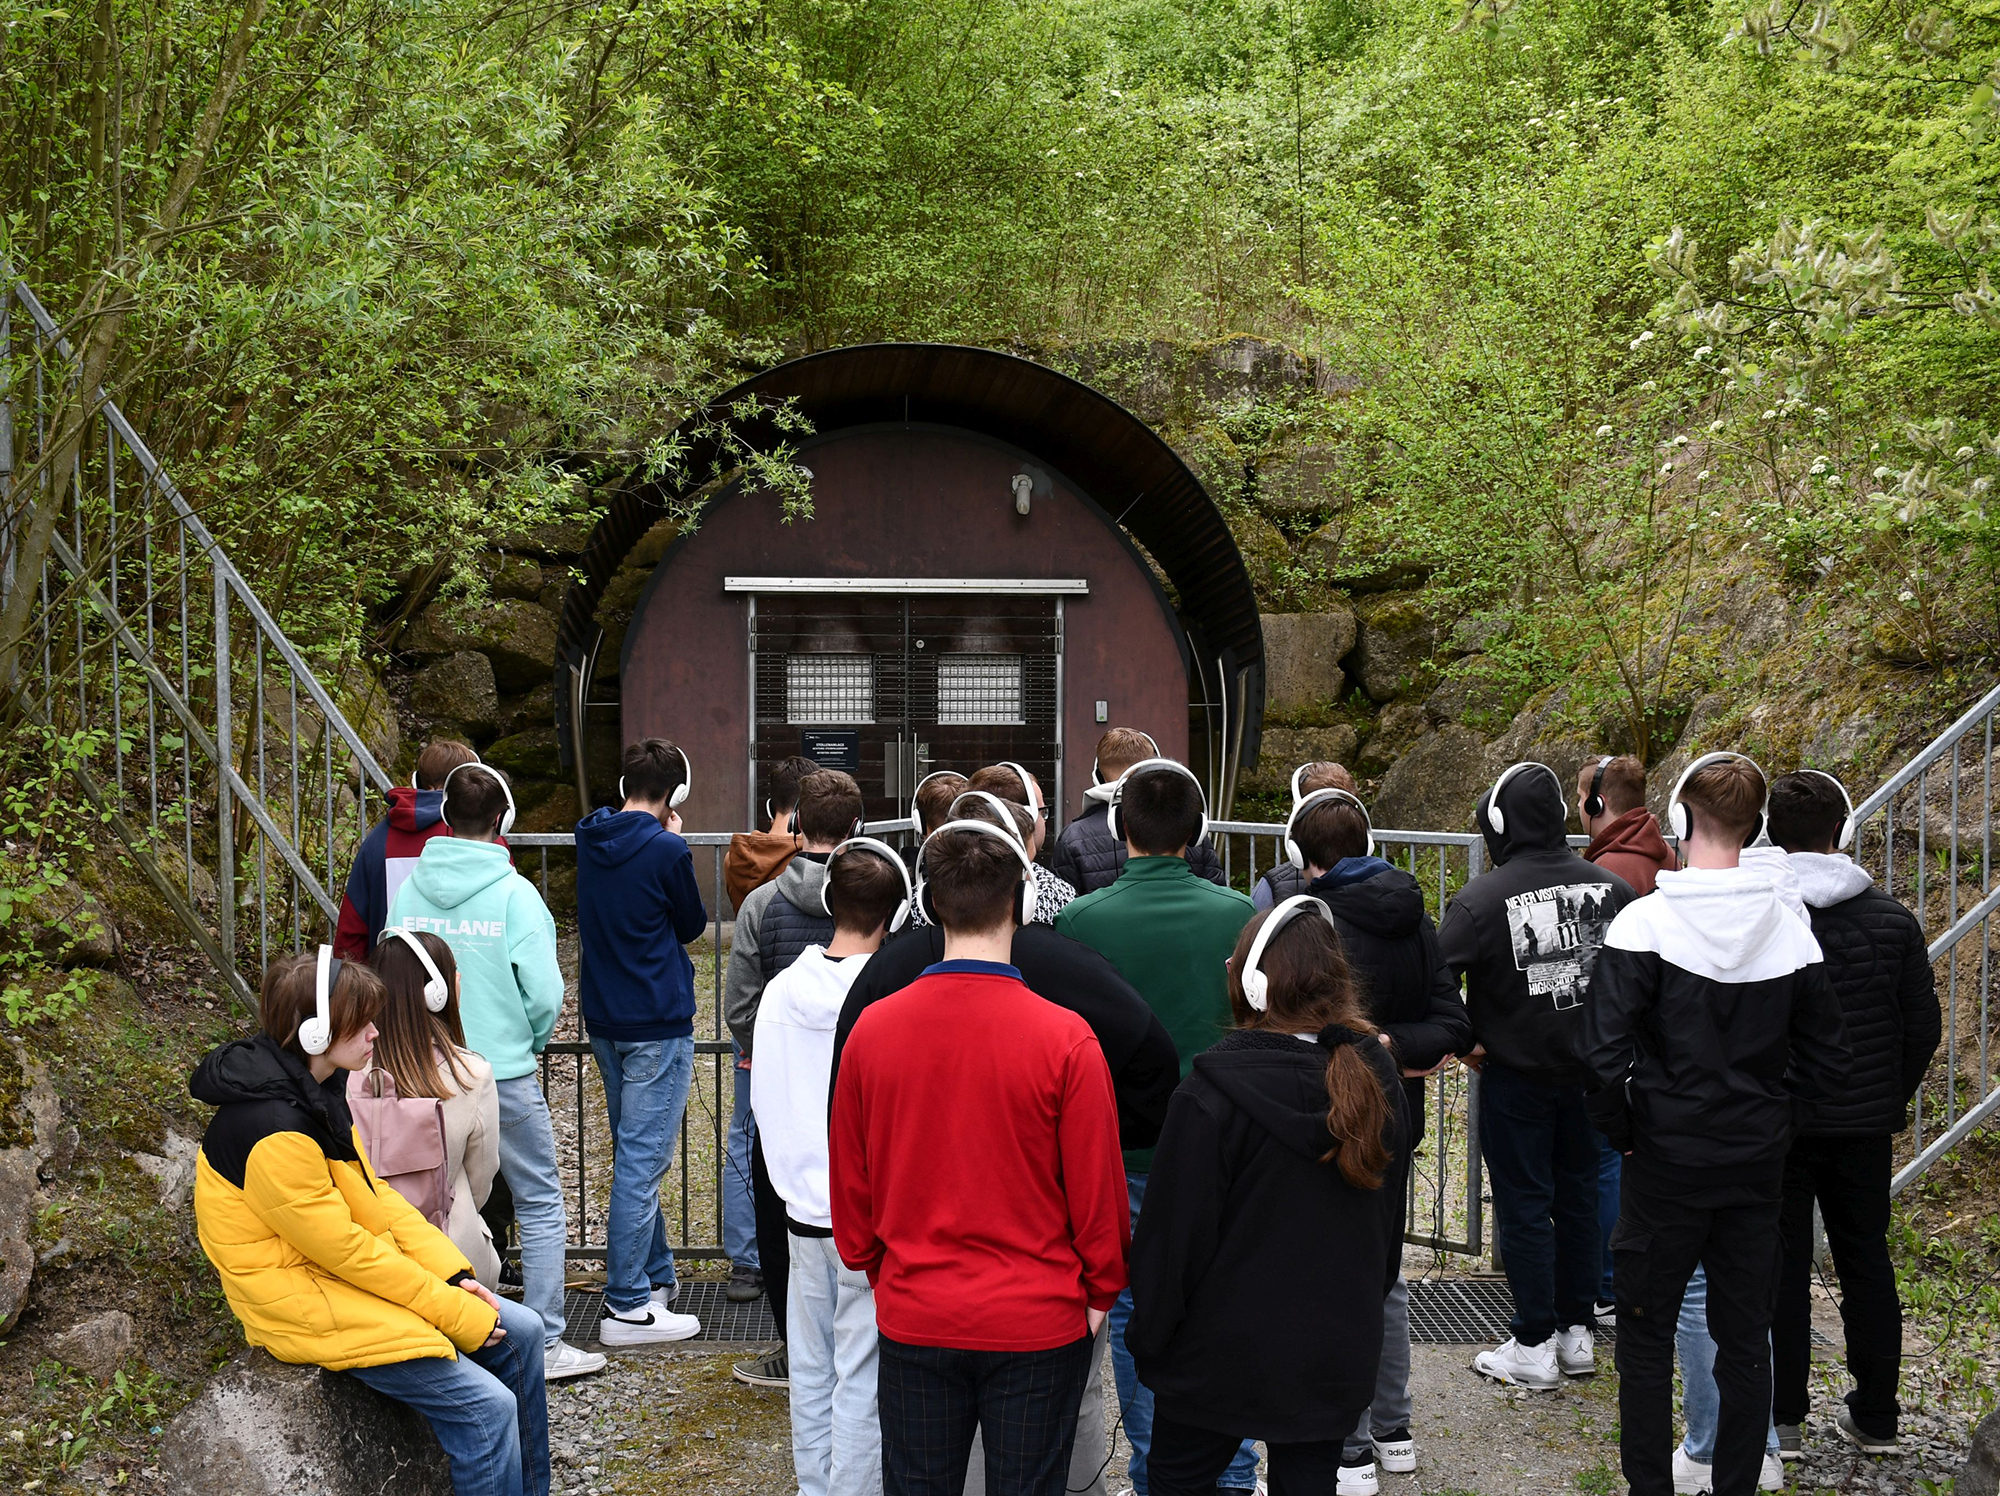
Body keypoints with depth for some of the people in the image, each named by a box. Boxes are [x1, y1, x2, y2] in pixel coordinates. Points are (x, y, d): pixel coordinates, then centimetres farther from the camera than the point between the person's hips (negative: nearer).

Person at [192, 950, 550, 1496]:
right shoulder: (275, 1131, -26)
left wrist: (454, 1276, -3)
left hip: (342, 1272, 10)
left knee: (520, 1333, 7)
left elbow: (372, 1195, 8)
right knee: (487, 1406, -17)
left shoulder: (317, 1089, 5)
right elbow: (342, 1248, -24)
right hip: (305, 1304, -10)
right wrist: (457, 1315, -18)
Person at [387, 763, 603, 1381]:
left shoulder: (408, 890, -1)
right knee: (541, 1203, 6)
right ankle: (544, 1342, 6)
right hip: (504, 1075, -4)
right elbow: (544, 993, -13)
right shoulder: (514, 893, -12)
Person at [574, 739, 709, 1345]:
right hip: (658, 1023, -8)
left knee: (634, 1154, 19)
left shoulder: (590, 841, 4)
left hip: (604, 1020, 8)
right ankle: (627, 1306, -2)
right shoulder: (666, 851, -16)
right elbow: (693, 925, -2)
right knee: (641, 1161, -4)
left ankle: (655, 1273, 31)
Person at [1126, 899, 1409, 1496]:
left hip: (1224, 1351, -4)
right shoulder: (1374, 1076, -1)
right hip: (1336, 1352, 5)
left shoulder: (1214, 1091, -19)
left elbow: (1174, 1233, -15)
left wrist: (1149, 1335, -3)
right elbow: (1391, 1220, 11)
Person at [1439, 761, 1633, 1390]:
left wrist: (1464, 1042, -4)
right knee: (1578, 1196, 16)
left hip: (1515, 1076, -5)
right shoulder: (1610, 888, -3)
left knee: (1523, 1206, 4)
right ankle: (1578, 1332, 24)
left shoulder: (1482, 899, -17)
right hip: (1587, 1072, 5)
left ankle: (1534, 1346, 9)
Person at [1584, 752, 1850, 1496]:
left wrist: (1621, 1129, -3)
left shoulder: (1645, 921, -15)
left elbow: (1604, 1053, -19)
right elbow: (1827, 1061, 3)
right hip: (1757, 1168, 3)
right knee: (1746, 1342, 13)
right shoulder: (1791, 930, -3)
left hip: (1664, 1163, -3)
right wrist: (1767, 1114, 13)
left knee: (1647, 1337, 9)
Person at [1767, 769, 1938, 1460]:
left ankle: (1779, 1419, 11)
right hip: (1867, 1123, 3)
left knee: (1780, 1266, 6)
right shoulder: (1892, 918, -3)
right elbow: (1923, 1025, 2)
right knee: (1866, 1261, 14)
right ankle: (1875, 1417, 22)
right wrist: (1892, 1098, 15)